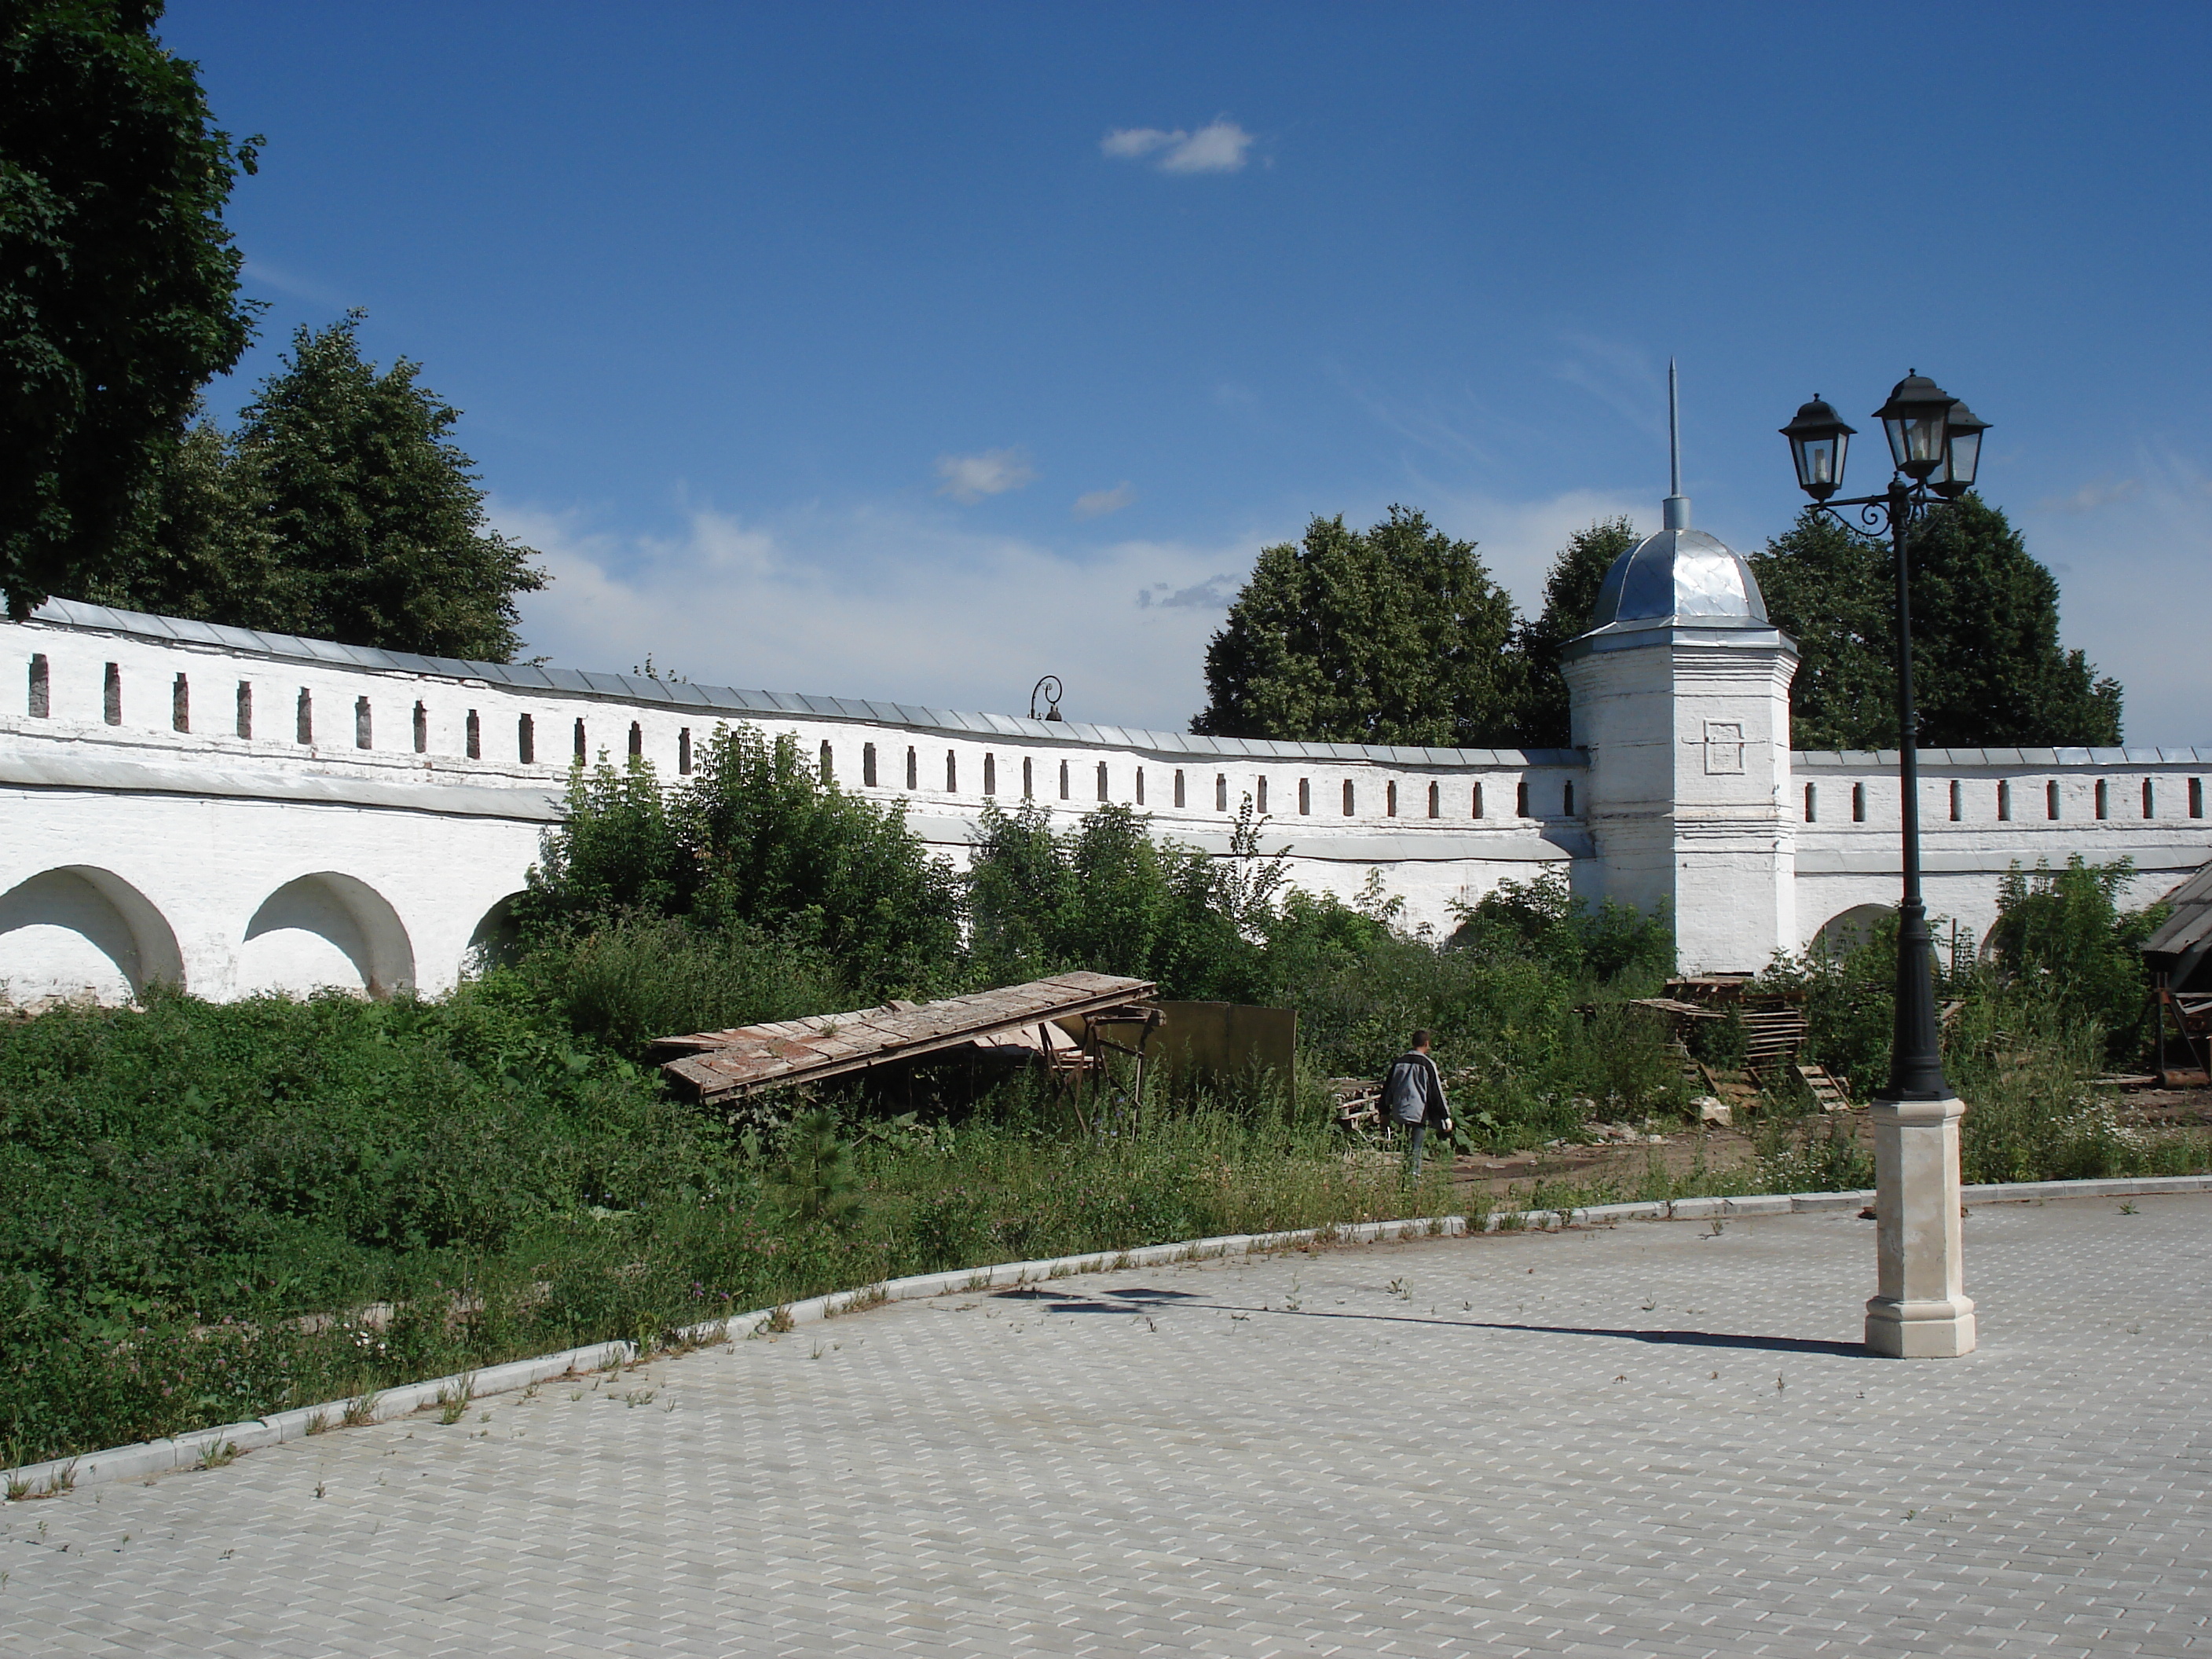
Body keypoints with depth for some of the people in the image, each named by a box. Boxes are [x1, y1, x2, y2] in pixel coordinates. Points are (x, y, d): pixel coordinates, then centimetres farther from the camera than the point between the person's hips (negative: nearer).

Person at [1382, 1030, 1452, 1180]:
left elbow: (1388, 1089, 13)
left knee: (1408, 1147, 15)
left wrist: (1385, 1112, 21)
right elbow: (1437, 1094, -5)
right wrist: (1445, 1117, -1)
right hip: (1419, 1113, -5)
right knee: (1415, 1150, -3)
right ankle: (1413, 1175, -10)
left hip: (1400, 1113, 5)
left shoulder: (1398, 1062, 8)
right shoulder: (1427, 1065, -6)